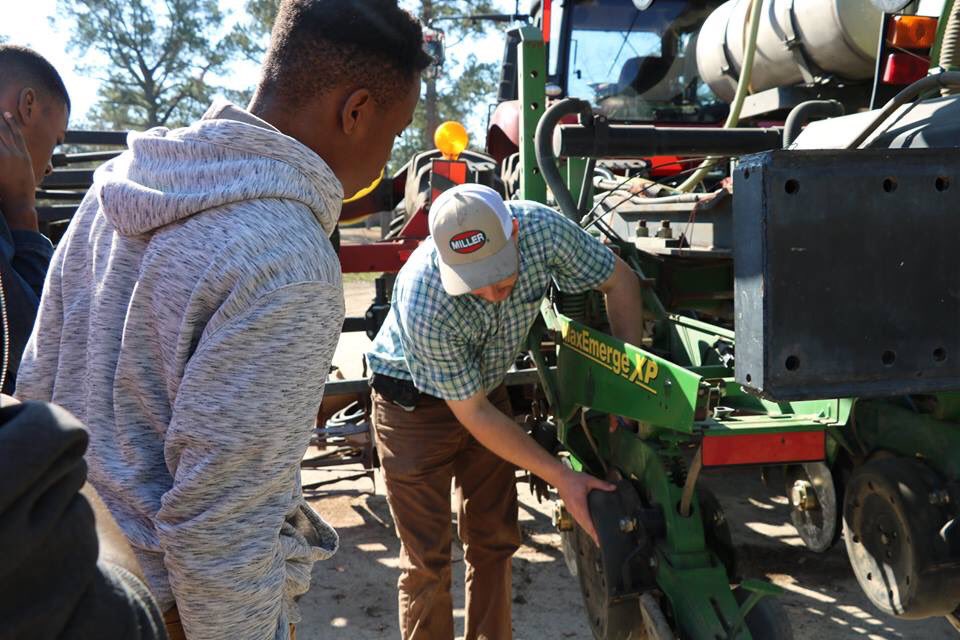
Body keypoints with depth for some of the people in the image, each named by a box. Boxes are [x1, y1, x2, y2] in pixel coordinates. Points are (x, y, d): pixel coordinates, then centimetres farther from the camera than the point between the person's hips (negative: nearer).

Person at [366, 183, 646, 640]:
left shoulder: (541, 227, -28)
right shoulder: (425, 308, -38)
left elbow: (620, 281, -10)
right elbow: (472, 413, -26)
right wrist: (560, 477, -25)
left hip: (487, 386, 5)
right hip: (414, 401, -4)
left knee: (494, 542, 11)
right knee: (427, 559, -1)